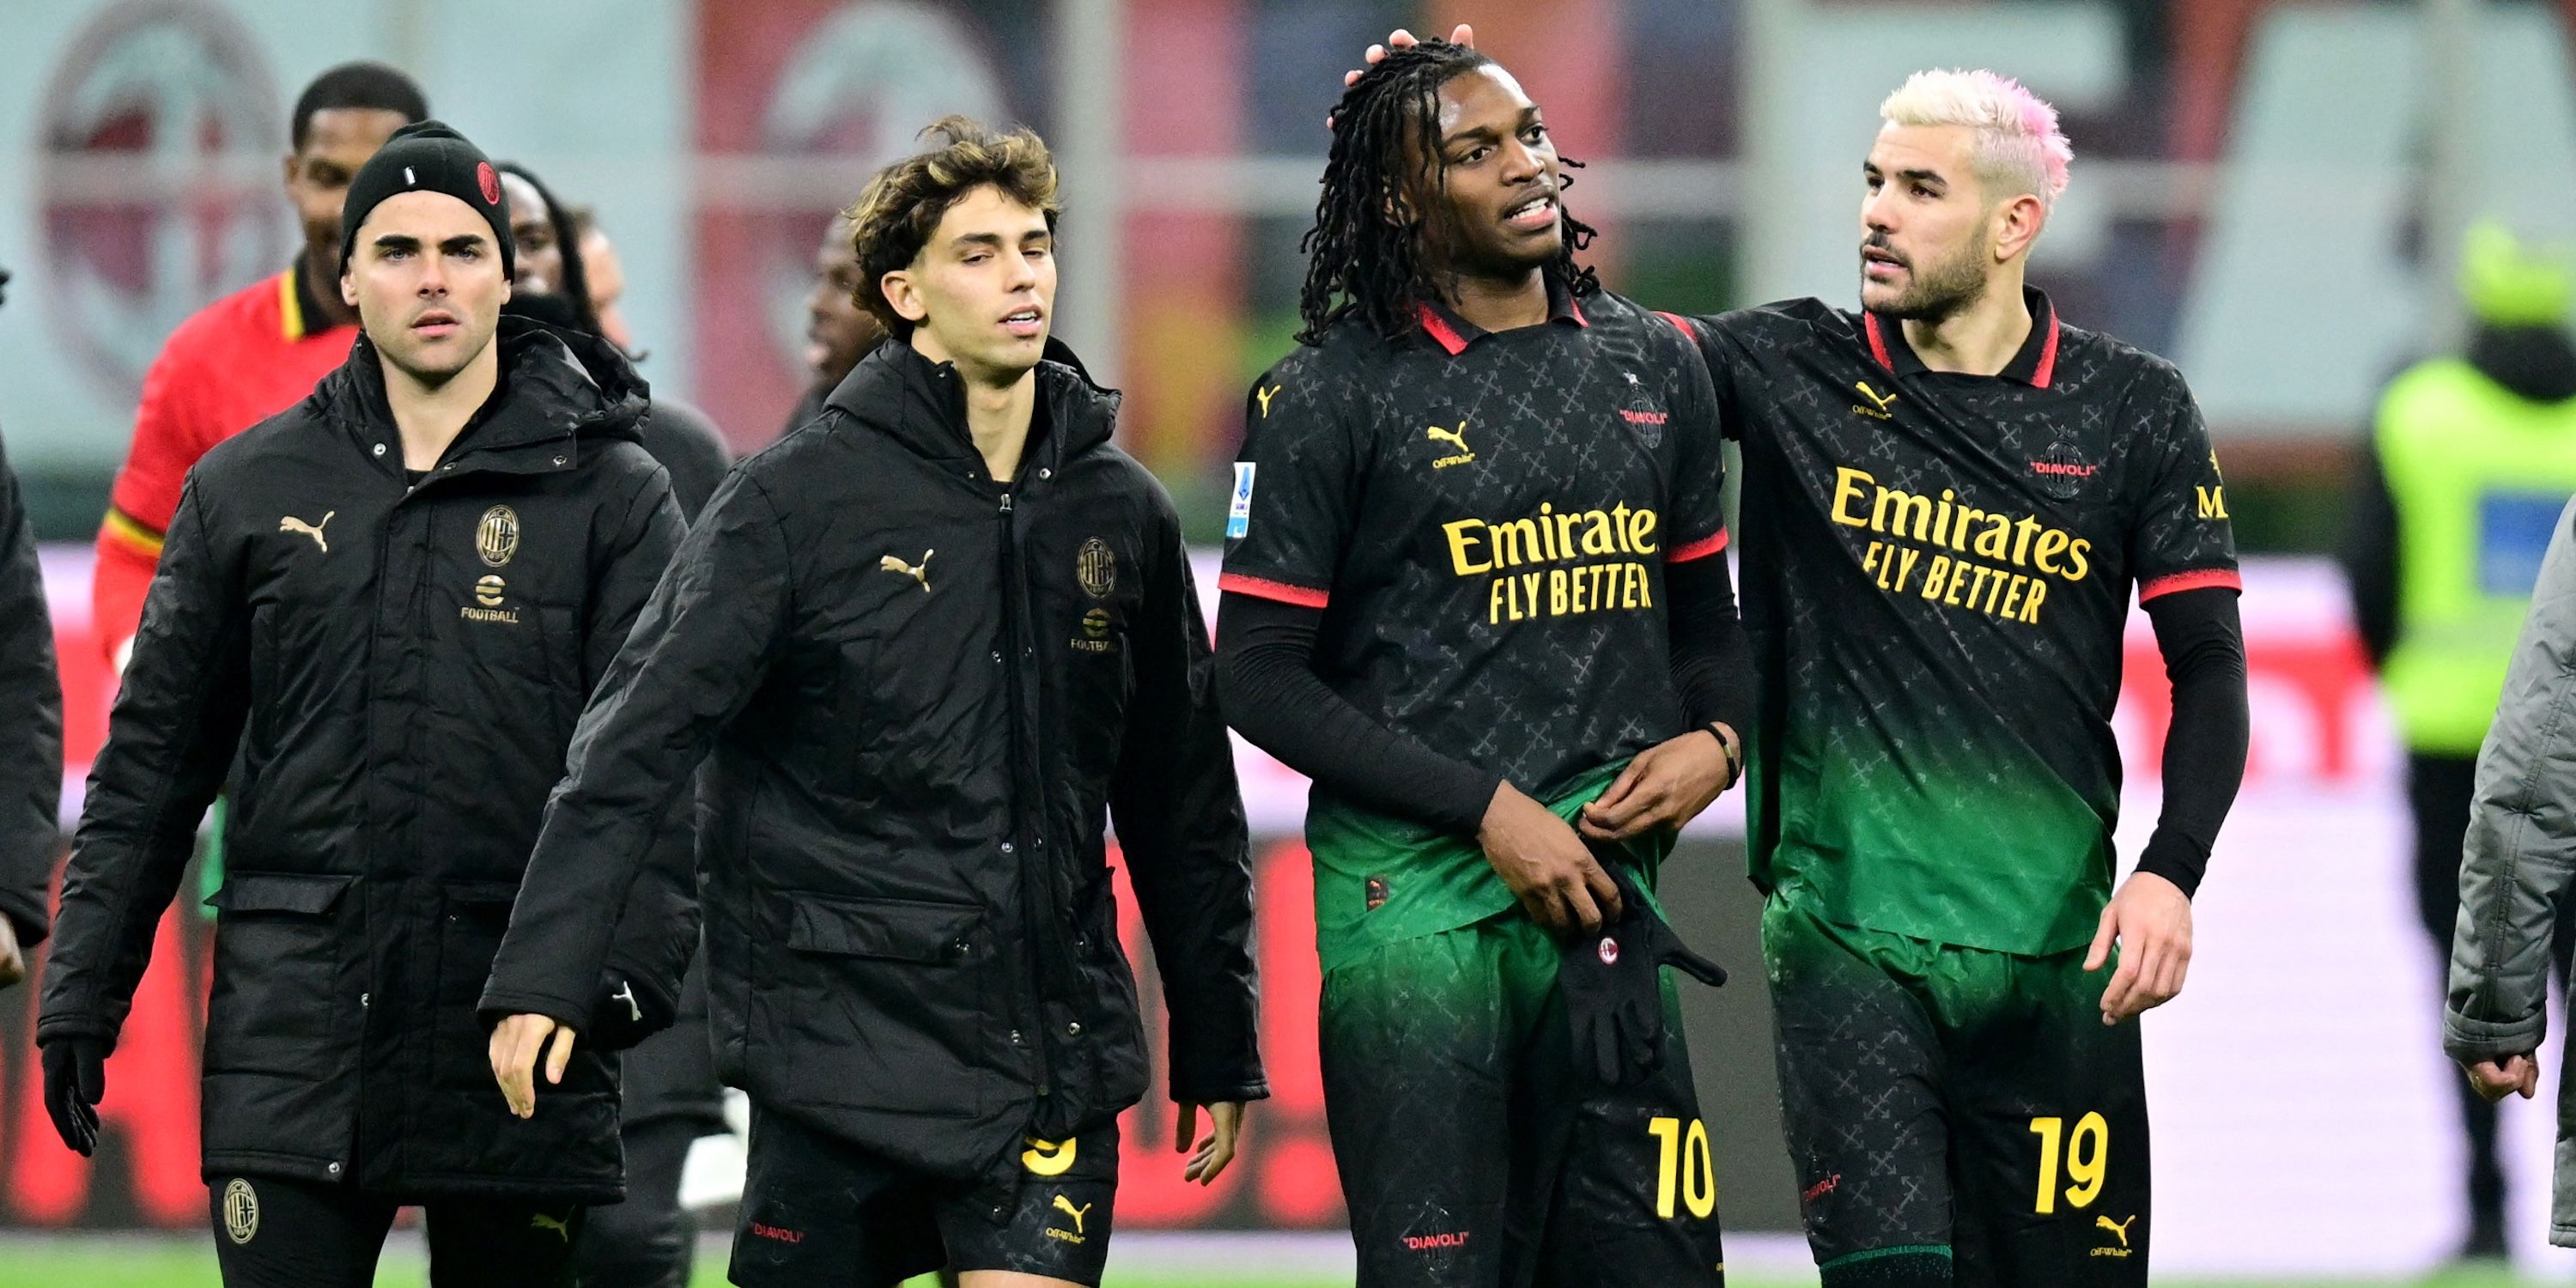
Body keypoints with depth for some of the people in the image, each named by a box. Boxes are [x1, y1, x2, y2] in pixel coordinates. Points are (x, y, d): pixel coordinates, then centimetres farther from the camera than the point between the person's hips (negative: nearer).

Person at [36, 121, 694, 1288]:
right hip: (294, 1032, 1)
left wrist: (633, 960, -17)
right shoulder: (249, 490, 10)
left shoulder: (610, 495, 5)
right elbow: (153, 756, 14)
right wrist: (84, 990, 9)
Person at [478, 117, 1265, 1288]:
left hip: (1053, 1048, 3)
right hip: (842, 1041, -2)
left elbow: (1183, 805, 16)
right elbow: (637, 743, -9)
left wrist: (1219, 1050, 17)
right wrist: (542, 974, -18)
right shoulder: (799, 500, -4)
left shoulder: (1119, 511, 8)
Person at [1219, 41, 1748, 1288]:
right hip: (1410, 890, -4)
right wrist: (1488, 809, -11)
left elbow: (1701, 608, 24)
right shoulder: (1333, 399, -2)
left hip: (1599, 878, 4)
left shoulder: (1654, 366, 13)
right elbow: (1259, 673, -4)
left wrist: (1714, 737, 0)